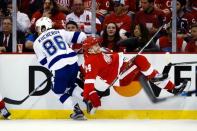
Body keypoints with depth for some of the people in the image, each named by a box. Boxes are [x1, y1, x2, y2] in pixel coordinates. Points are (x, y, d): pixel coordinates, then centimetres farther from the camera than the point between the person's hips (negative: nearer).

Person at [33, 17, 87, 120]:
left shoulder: (37, 43, 11)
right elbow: (79, 36, 14)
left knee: (59, 91, 17)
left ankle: (77, 111, 2)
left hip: (58, 68, -5)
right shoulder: (60, 32, 18)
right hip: (73, 62, 5)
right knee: (69, 86, 29)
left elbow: (44, 62, 12)